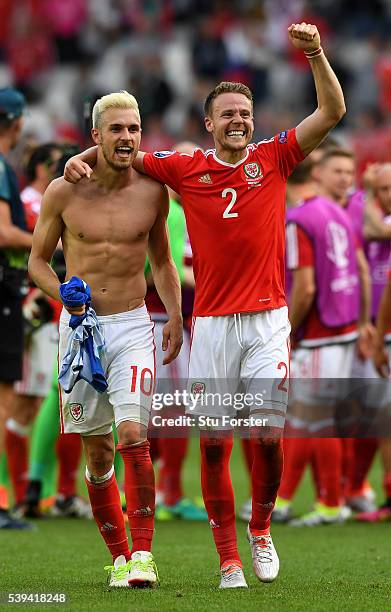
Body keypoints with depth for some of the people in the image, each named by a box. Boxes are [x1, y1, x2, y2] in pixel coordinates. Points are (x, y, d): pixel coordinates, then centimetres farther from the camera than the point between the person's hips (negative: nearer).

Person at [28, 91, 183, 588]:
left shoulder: (152, 191, 1)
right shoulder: (64, 192, -3)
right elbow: (37, 259, 6)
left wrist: (175, 315, 3)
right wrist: (65, 295, -13)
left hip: (133, 326, 0)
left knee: (133, 435, -18)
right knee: (98, 453, 6)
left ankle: (143, 552, -11)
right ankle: (119, 554, 18)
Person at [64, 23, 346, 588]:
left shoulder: (273, 158, 6)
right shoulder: (186, 169, 6)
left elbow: (332, 112, 1)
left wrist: (315, 53, -10)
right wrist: (84, 156, -2)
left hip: (267, 321, -1)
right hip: (212, 324, 1)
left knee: (268, 435, -8)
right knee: (214, 443, -1)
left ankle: (260, 528, 19)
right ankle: (228, 560, 8)